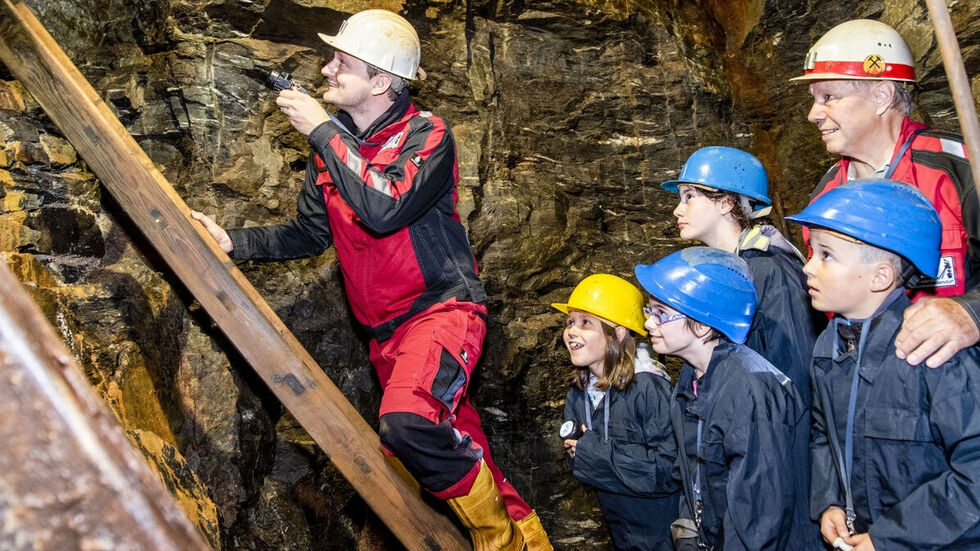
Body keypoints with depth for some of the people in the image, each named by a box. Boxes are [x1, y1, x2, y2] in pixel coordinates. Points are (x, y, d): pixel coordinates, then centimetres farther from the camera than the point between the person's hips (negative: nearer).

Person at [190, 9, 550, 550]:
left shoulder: (426, 135, -12)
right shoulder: (332, 142, 7)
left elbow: (383, 210, -30)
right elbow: (310, 233, 13)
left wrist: (323, 132, -21)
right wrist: (233, 241, 0)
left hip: (441, 307, -7)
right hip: (385, 327, 7)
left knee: (406, 420, -31)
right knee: (450, 442, 13)